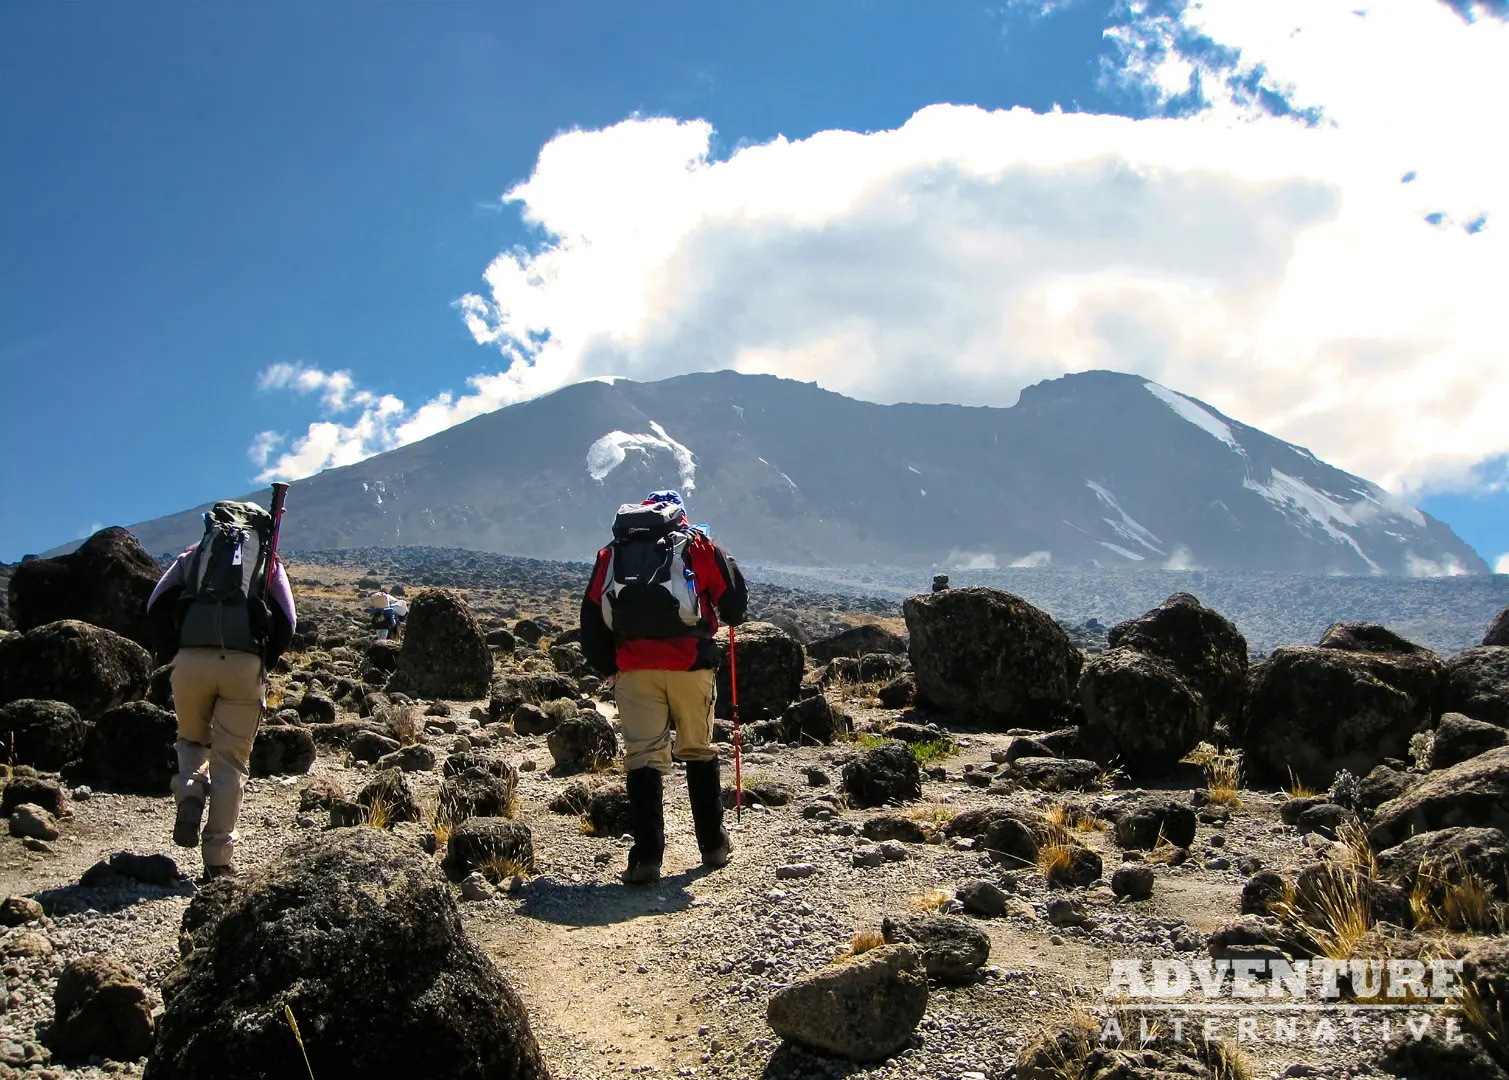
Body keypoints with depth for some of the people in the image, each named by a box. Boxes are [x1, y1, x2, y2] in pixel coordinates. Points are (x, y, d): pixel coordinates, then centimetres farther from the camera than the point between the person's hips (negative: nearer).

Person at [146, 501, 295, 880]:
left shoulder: (195, 553, 24)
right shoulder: (269, 561, 22)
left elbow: (157, 605, 10)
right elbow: (286, 621, 9)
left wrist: (174, 653, 18)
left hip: (191, 659, 1)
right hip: (244, 663, -1)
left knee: (191, 739, 26)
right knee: (230, 761, 7)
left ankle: (190, 792, -4)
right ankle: (218, 858, 4)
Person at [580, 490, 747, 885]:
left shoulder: (611, 553, 18)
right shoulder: (698, 544, 12)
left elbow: (591, 619, 12)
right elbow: (735, 599, 10)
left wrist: (607, 666, 19)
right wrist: (728, 618, 31)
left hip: (633, 667, 1)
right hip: (690, 663, 0)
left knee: (643, 756, 3)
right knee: (699, 751, 14)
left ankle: (647, 856, -4)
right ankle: (714, 846, 21)